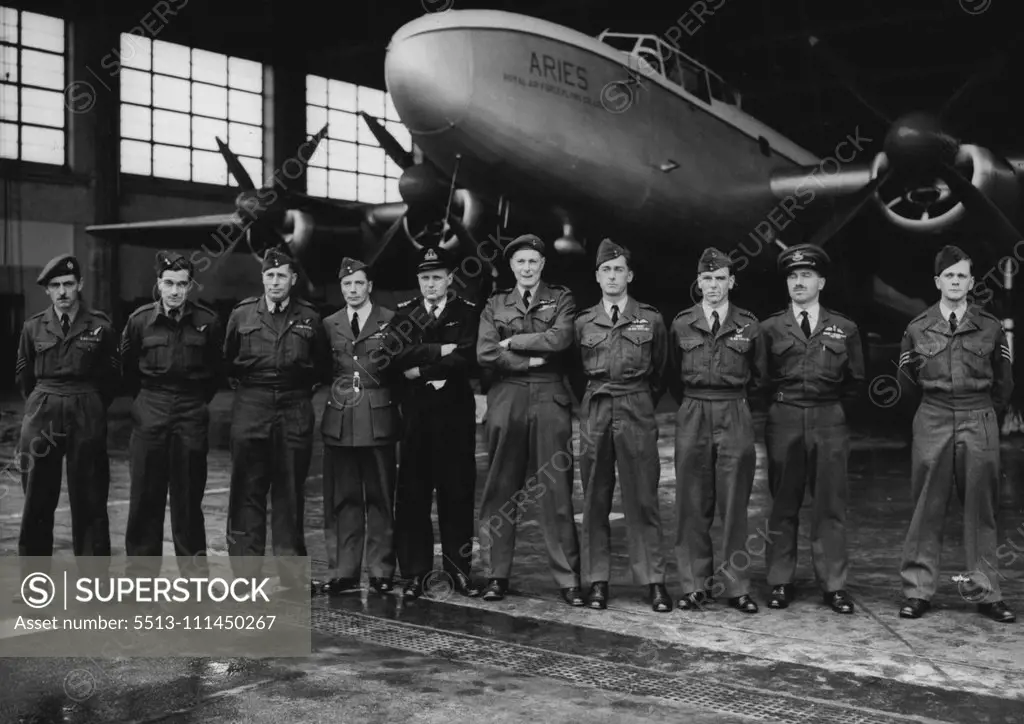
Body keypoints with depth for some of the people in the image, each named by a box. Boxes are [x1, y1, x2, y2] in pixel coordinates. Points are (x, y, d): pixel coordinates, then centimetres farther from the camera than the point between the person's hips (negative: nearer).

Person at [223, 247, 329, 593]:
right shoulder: (242, 314, 6)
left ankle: (292, 575, 12)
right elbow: (227, 361, 16)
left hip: (295, 411, 0)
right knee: (247, 493, 0)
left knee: (290, 495, 5)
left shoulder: (309, 318, 6)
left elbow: (321, 366, 14)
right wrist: (246, 382, 8)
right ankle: (244, 573, 6)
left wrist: (300, 385, 5)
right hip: (251, 409, 0)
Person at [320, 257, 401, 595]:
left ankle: (381, 571, 9)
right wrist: (335, 387, -2)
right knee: (341, 499, 3)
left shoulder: (390, 320, 6)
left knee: (380, 497, 1)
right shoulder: (329, 324, 14)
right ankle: (343, 572, 10)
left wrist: (390, 361, -11)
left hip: (378, 418, -2)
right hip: (339, 420, 2)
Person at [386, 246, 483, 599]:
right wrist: (440, 350, -13)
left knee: (457, 492, 2)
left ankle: (459, 569, 11)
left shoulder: (467, 313, 4)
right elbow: (396, 354, -6)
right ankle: (415, 572, 7)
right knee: (412, 494, 1)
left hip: (456, 413, -2)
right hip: (415, 412, 2)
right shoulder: (404, 313, 11)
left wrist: (422, 370, -11)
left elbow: (466, 359, -11)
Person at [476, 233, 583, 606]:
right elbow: (485, 354, -1)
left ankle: (568, 579, 2)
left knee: (555, 490, -3)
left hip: (549, 399, -1)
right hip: (506, 399, 2)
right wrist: (532, 359, -7)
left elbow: (560, 339, -10)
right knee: (500, 490, 3)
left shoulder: (561, 300, 10)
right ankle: (496, 575, 11)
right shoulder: (495, 305, 14)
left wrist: (513, 342, -4)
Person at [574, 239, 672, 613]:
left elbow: (660, 372, 14)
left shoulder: (651, 320, 6)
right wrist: (592, 401, 12)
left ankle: (654, 581, 5)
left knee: (642, 499, -2)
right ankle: (597, 580, 12)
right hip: (594, 413, 2)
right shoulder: (583, 322, 8)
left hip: (637, 413, -1)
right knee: (594, 500, 4)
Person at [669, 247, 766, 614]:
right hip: (692, 417, 1)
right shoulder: (681, 324, 6)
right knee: (692, 504, 1)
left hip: (735, 417, 0)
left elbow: (758, 375, 15)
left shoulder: (748, 325, 4)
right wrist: (693, 404, 12)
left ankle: (736, 586, 8)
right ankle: (695, 585, 9)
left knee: (734, 504, 1)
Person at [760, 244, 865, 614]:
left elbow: (856, 382, 14)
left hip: (829, 421, 0)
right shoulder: (770, 328, 7)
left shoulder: (845, 329, 9)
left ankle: (834, 586, 7)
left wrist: (829, 403, 7)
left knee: (831, 506, 1)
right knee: (783, 505, 4)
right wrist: (780, 400, 2)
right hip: (783, 421, 0)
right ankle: (780, 582, 10)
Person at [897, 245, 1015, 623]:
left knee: (981, 509, 5)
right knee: (927, 509, 1)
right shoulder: (918, 328, 3)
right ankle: (917, 591, 7)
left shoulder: (990, 327, 4)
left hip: (979, 423, 0)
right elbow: (906, 377, 15)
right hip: (932, 422, 0)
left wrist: (985, 412, 14)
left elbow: (1004, 382, 13)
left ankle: (987, 593, 13)